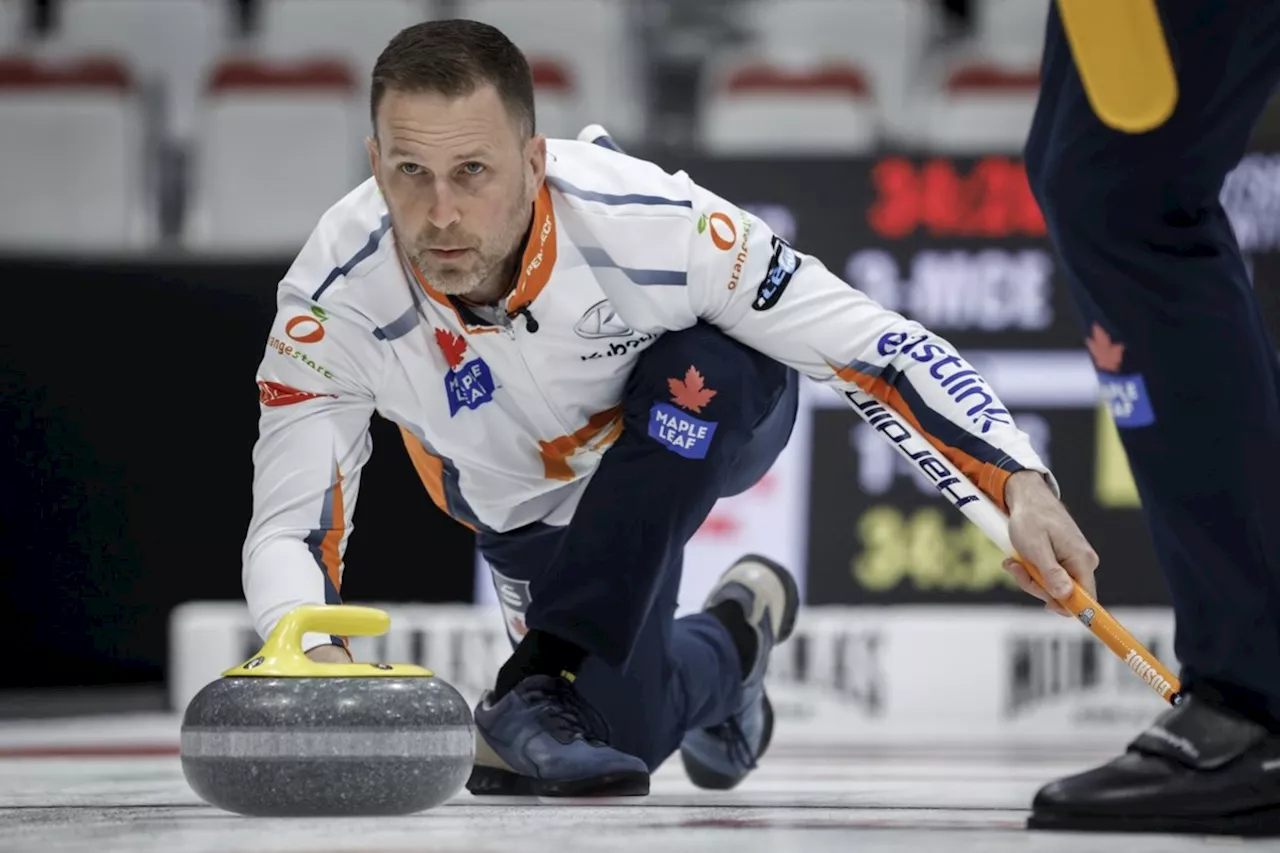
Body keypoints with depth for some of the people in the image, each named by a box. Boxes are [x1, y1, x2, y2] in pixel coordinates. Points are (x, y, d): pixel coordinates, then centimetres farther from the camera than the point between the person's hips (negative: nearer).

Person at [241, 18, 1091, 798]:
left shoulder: (651, 221, -39)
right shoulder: (335, 299, -33)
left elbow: (875, 346, -32)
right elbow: (287, 530, -29)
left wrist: (1019, 482, -45)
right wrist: (312, 651, -52)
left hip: (714, 417, -2)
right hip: (527, 501, 2)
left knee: (699, 368, -36)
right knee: (627, 730, -9)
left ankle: (555, 680, -23)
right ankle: (730, 646, 27)